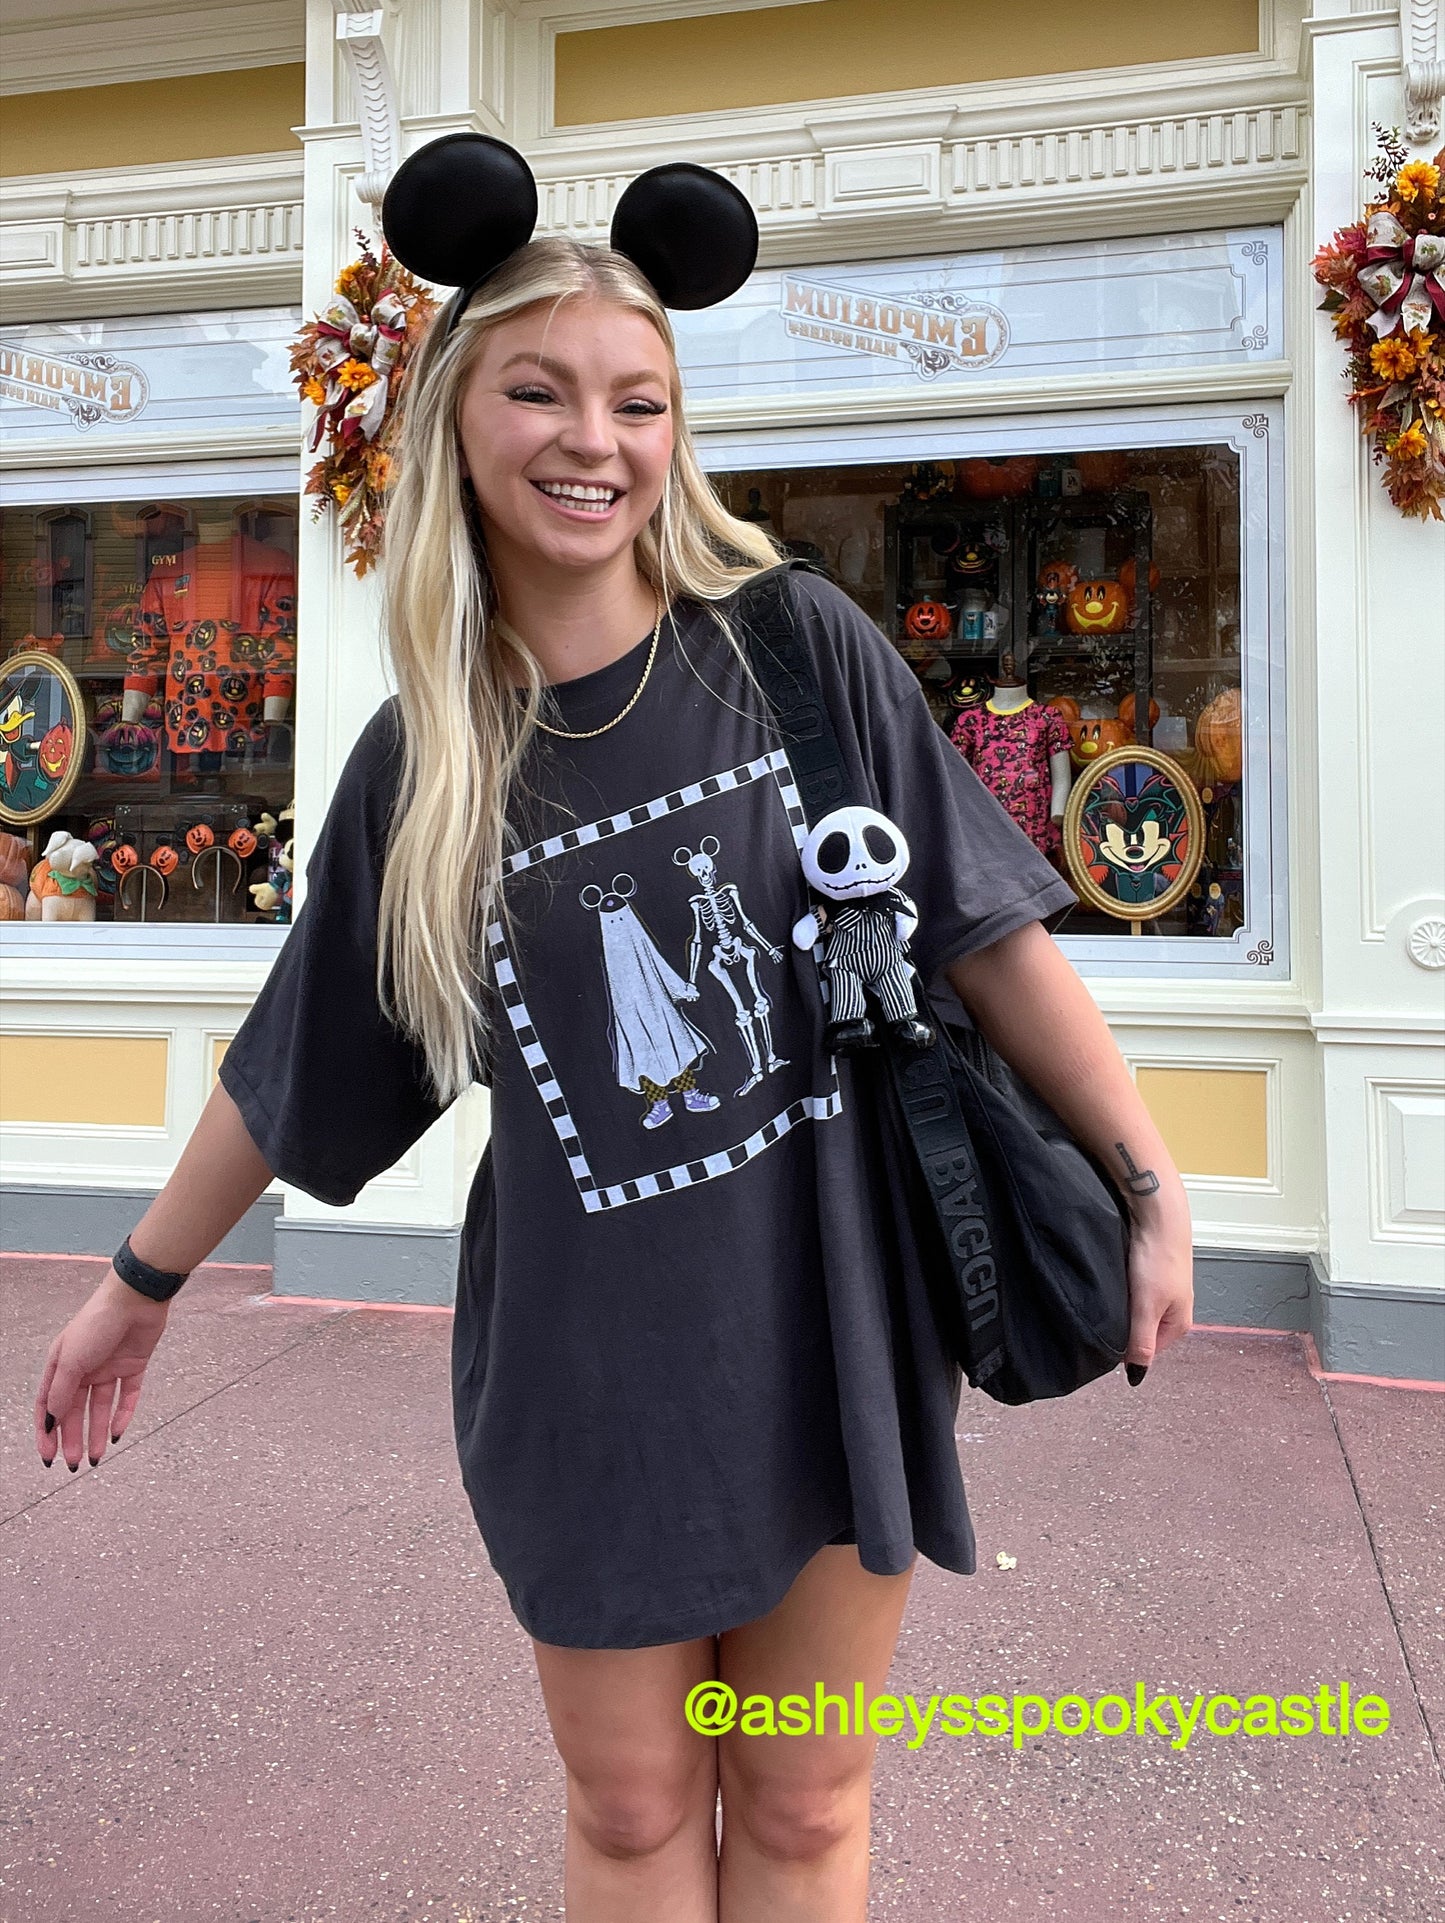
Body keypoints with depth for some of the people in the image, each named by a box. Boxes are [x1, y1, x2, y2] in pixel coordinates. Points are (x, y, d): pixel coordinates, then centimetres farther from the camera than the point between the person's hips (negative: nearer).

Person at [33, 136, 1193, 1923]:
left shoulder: (797, 645, -7)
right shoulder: (419, 759, -1)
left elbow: (986, 927, -4)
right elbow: (288, 1072, 9)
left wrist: (1152, 1182, -4)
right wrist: (141, 1282, 16)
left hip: (830, 1317, 0)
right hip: (589, 1357, 1)